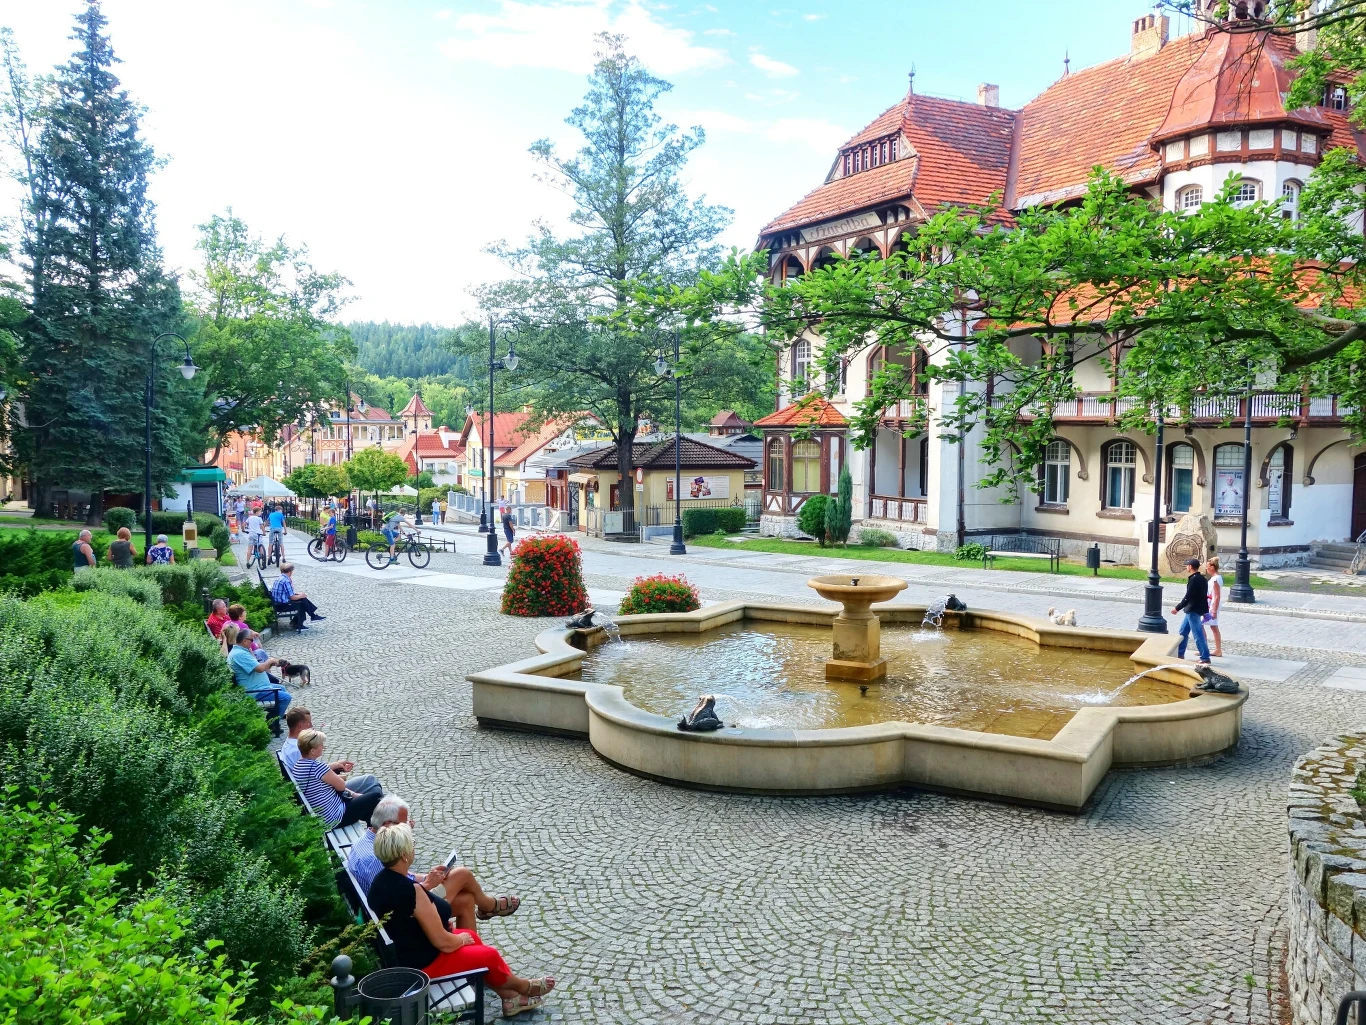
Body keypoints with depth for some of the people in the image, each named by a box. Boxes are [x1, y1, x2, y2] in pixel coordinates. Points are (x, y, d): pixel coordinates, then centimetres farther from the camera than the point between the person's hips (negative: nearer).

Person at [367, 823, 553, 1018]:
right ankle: (523, 986, 37)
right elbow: (442, 941, -24)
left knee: (471, 935, 19)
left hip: (401, 953, 9)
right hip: (421, 963, -9)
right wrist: (461, 939, -5)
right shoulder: (411, 890, -31)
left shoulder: (380, 882, -3)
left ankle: (509, 996, 26)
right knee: (489, 954, 8)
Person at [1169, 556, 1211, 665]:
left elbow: (1188, 597, -21)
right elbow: (1205, 596, 15)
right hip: (1199, 609, 10)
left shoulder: (1193, 580, -18)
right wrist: (1205, 610, 19)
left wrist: (1177, 608, -14)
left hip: (1193, 610, -10)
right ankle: (1180, 654, 26)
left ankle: (1205, 658, -2)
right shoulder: (1202, 579, 10)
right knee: (1183, 632, 18)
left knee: (1198, 635, -5)